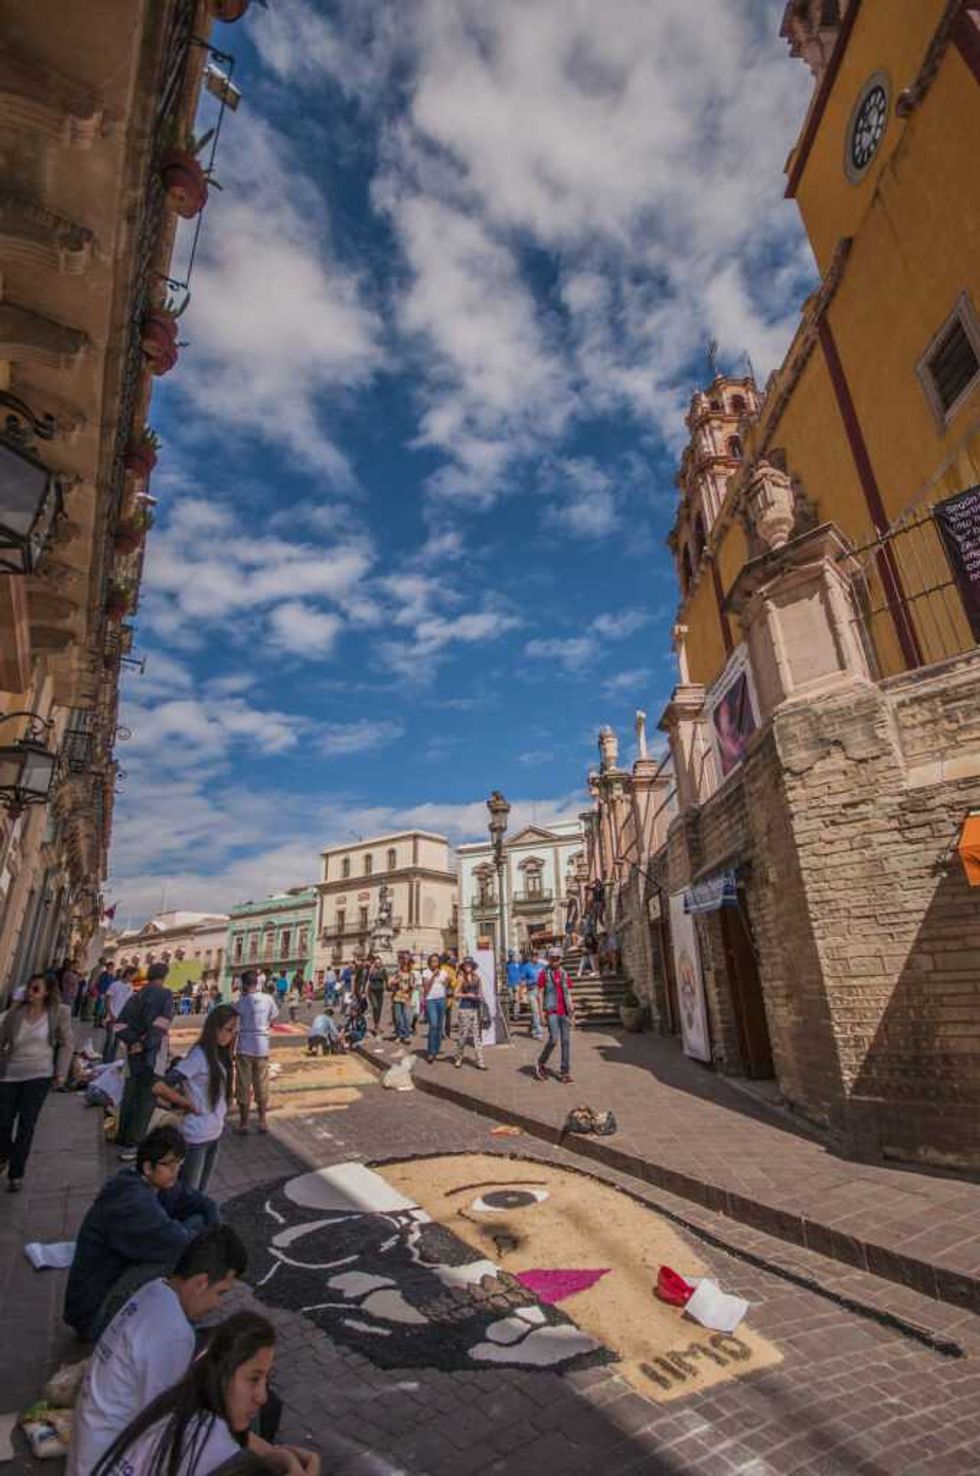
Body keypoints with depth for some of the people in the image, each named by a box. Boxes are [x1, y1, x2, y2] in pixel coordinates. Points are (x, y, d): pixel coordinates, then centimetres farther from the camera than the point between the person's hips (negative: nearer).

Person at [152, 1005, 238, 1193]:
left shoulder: (219, 1054, 2)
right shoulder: (198, 1056, -22)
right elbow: (159, 1087, -27)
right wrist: (189, 1104, -17)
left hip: (214, 1133, 7)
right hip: (196, 1137, -7)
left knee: (201, 1192, 21)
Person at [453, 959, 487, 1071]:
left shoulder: (477, 978, 8)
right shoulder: (461, 978, -2)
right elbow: (456, 994, -5)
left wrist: (480, 997, -4)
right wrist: (468, 995, -14)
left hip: (475, 1008, 3)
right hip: (464, 1008, -3)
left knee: (477, 1035, 2)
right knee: (462, 1034, 3)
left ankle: (480, 1061, 5)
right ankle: (458, 1059, 21)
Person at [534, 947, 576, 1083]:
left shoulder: (564, 974, 12)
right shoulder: (544, 973, 0)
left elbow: (569, 995, 15)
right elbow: (540, 993, -1)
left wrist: (572, 1012, 10)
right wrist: (541, 1011, -8)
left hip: (564, 1012, 4)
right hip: (552, 1011, -4)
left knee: (566, 1041, 3)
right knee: (554, 1039, -12)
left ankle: (565, 1072, 11)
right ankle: (540, 1065, 10)